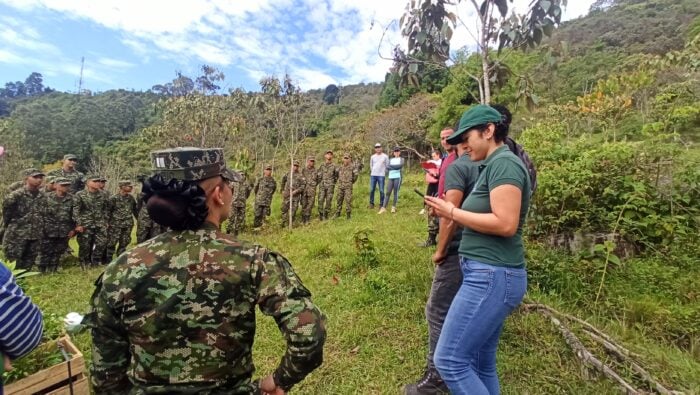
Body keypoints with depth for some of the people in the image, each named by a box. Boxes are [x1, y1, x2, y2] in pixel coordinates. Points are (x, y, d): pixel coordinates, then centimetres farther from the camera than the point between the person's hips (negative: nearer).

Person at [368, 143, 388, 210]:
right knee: (371, 190, 2)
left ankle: (381, 204, 7)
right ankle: (371, 203, 13)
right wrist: (373, 171, 12)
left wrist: (384, 172, 4)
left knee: (381, 190, -3)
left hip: (381, 176, -2)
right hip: (373, 175, 3)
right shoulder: (372, 156, 8)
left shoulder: (385, 156, 0)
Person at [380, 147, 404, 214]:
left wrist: (391, 166, -3)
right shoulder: (391, 159, 19)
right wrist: (396, 167, -9)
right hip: (390, 177, 3)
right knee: (388, 192, -2)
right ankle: (384, 208, -5)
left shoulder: (401, 159, 11)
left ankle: (394, 207, 6)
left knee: (395, 192, -3)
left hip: (397, 177, -2)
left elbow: (400, 165, -9)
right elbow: (387, 167, 2)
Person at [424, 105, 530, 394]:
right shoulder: (494, 165, 18)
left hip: (492, 276, -10)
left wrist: (453, 212, -13)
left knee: (449, 360, -4)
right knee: (481, 363, 17)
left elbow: (506, 224, -22)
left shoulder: (504, 163, -13)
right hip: (487, 274, 10)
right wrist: (451, 213, 7)